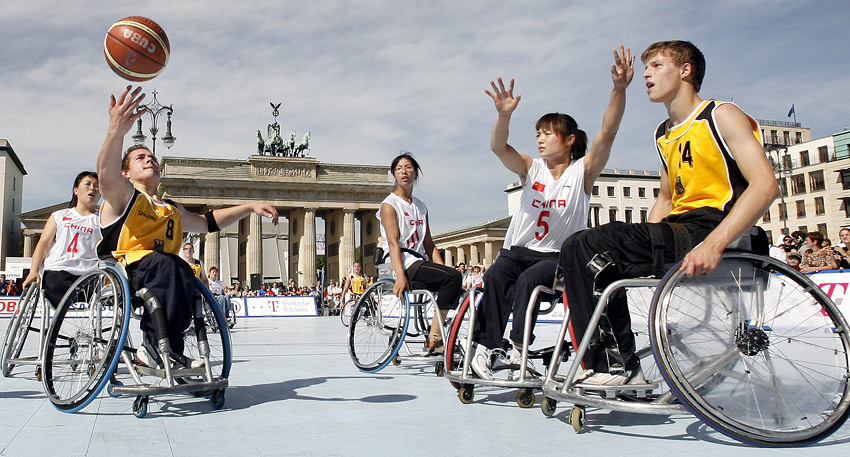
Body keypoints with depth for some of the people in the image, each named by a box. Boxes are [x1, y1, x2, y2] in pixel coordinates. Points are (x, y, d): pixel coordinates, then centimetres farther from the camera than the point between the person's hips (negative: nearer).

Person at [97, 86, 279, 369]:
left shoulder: (172, 210, 33)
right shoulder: (122, 196, 10)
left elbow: (207, 221, 39)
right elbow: (107, 175, -13)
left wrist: (250, 207, 27)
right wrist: (116, 130, -34)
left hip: (162, 278, 5)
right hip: (123, 269, -5)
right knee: (166, 263, -38)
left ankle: (153, 349, -35)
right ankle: (161, 347, -39)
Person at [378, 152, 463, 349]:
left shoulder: (421, 207, 21)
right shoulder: (389, 205, -1)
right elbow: (393, 243, -14)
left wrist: (442, 268, 2)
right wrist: (400, 276, -28)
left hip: (420, 263, 7)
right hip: (405, 266, -7)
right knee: (453, 277, -24)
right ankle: (434, 337, -25)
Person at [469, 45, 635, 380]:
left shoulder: (583, 171, 1)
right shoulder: (532, 169, 8)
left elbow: (608, 133, -15)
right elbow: (498, 147, -10)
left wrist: (619, 89, -30)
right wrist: (504, 116, -31)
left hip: (559, 256, -2)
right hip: (518, 250, 3)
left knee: (527, 280, -32)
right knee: (495, 277, -27)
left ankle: (518, 348, -23)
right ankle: (484, 346, -25)